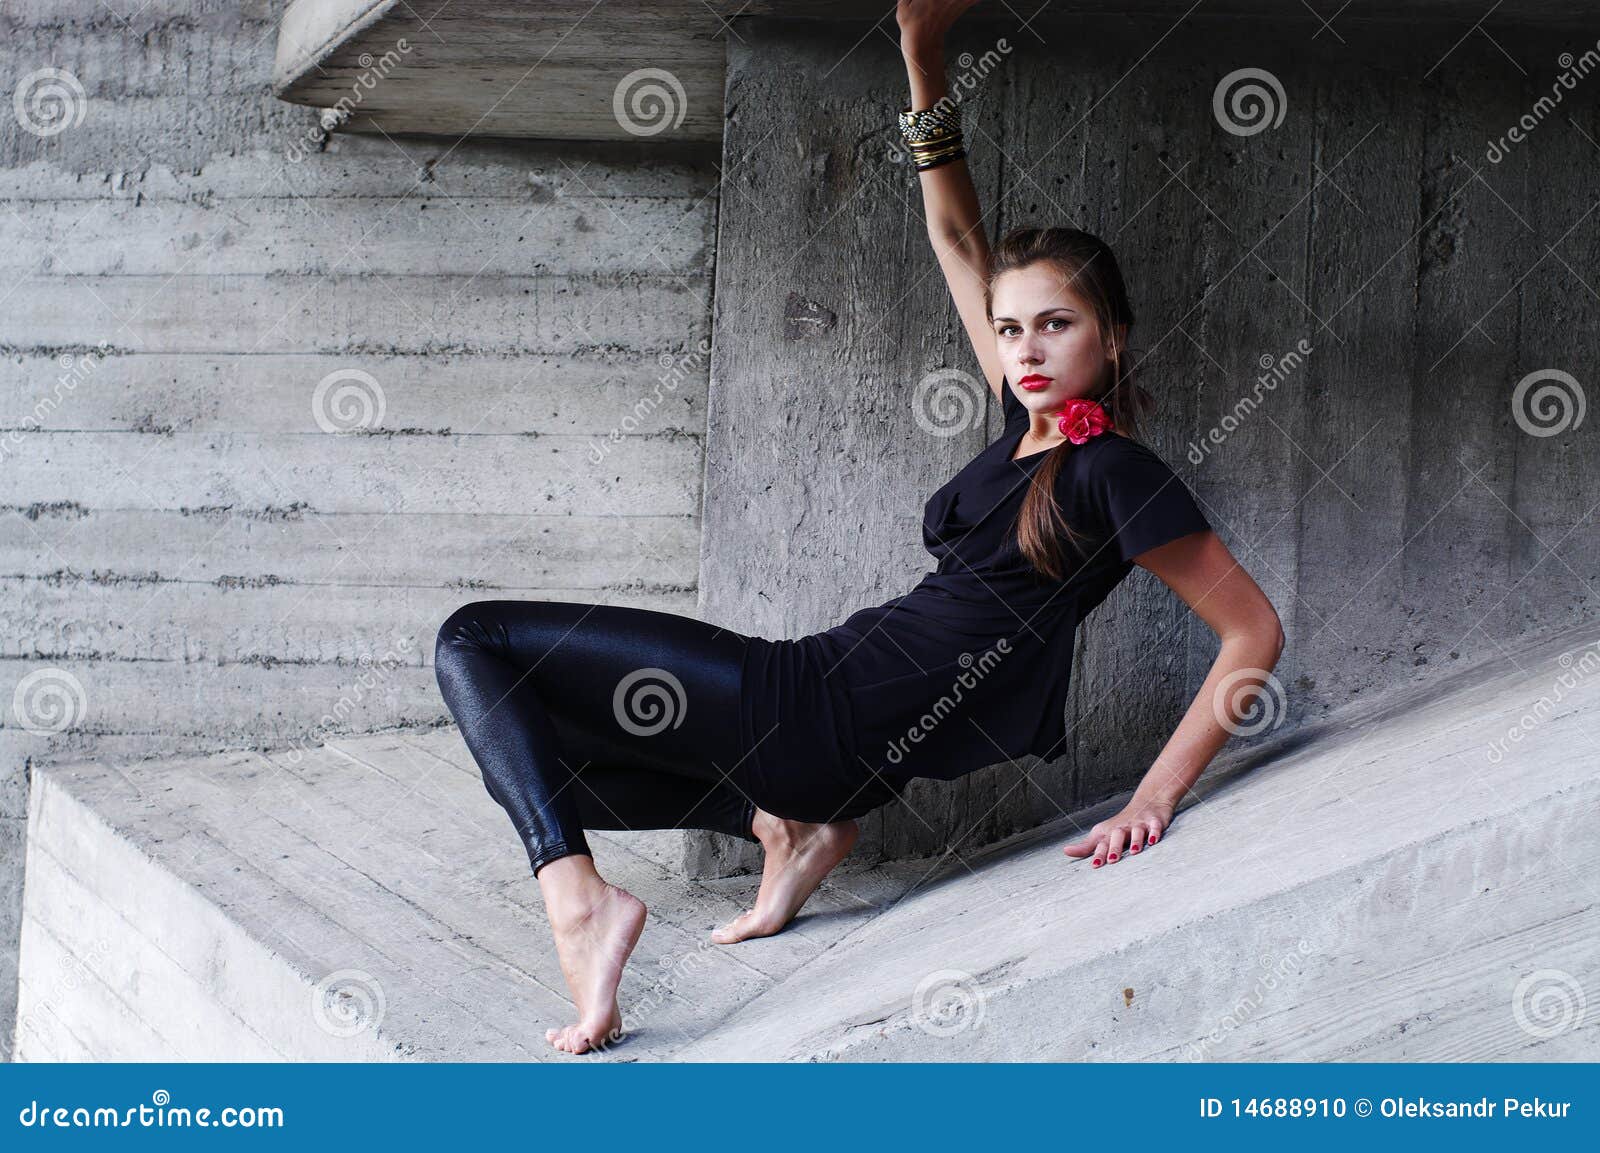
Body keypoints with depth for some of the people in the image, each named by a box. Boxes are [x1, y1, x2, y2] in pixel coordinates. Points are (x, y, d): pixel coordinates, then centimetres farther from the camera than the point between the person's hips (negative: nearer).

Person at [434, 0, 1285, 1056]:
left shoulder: (1117, 474, -11)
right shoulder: (1032, 419, 12)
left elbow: (1256, 631, -13)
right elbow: (958, 239, 17)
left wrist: (1157, 795, -20)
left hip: (826, 709, -9)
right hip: (834, 717, 9)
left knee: (476, 642, -7)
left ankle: (580, 897, -24)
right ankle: (787, 825, 12)